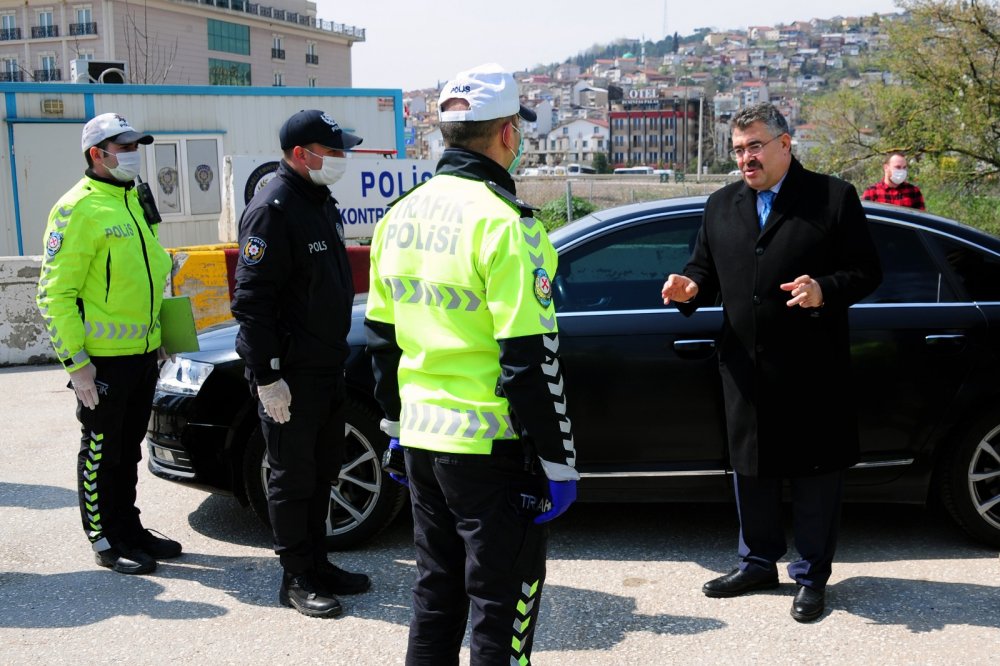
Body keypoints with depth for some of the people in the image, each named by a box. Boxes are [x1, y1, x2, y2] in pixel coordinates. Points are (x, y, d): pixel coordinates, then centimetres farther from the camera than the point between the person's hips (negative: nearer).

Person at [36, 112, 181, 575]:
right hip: (103, 358, -8)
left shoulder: (135, 202, 13)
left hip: (142, 353, 8)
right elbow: (55, 293, -16)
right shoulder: (78, 209, -13)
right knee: (101, 451, 4)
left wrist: (157, 338, 19)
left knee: (129, 449, 17)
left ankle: (130, 530, 28)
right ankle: (105, 541, 15)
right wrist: (76, 362, -19)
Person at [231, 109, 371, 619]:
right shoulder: (272, 210, -17)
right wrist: (267, 377, -22)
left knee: (322, 470, 17)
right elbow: (251, 300, -20)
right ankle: (296, 578, 15)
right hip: (289, 373, -9)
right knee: (293, 476, 2)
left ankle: (317, 563, 30)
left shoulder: (321, 203, 13)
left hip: (326, 366, 9)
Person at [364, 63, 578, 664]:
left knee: (437, 593, 21)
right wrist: (558, 461, -12)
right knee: (502, 604, 7)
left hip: (421, 439, 7)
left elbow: (381, 335, 13)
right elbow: (530, 359, -20)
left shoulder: (402, 214, 6)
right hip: (490, 447, -7)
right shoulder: (504, 222, -17)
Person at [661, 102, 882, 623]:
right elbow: (705, 268, 16)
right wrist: (690, 288, -6)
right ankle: (758, 563, 33)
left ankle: (812, 576, 23)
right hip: (746, 370, 4)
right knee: (751, 471, 15)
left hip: (812, 371, -4)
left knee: (814, 474, 7)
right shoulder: (721, 205, 11)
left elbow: (866, 272, -4)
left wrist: (825, 290, -22)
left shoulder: (834, 197, -2)